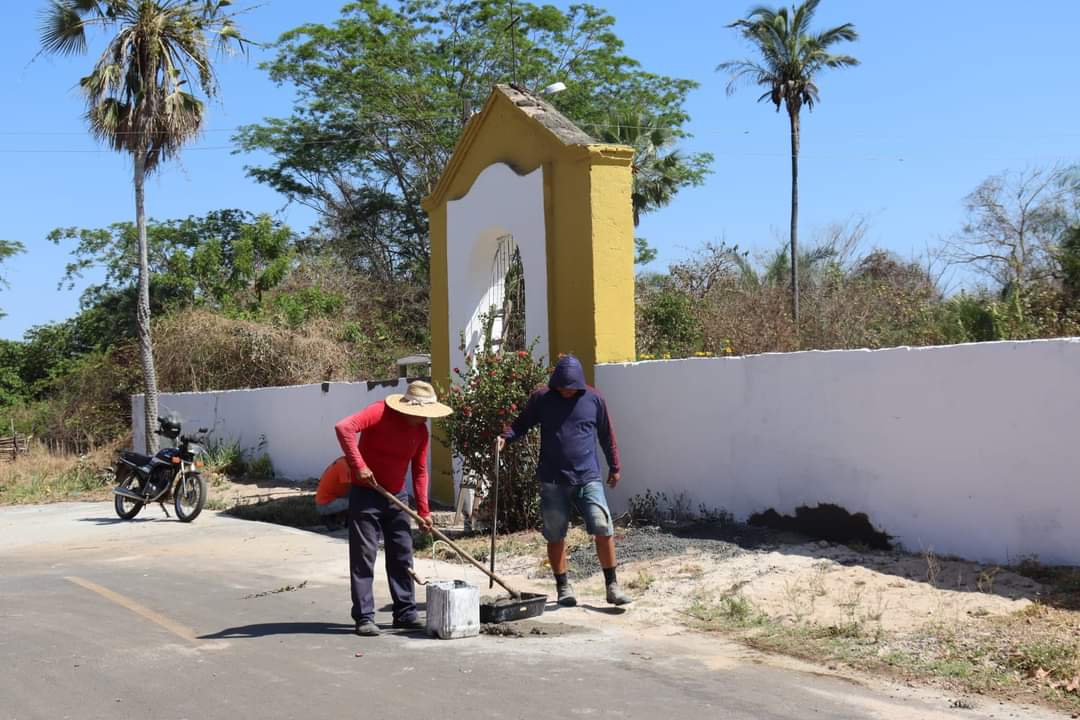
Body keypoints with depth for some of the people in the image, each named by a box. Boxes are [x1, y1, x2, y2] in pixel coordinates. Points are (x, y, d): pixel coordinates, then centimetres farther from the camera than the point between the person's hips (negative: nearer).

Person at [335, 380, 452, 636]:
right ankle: (364, 617, 1)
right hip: (366, 495, -6)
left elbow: (419, 471, 6)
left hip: (397, 497, 6)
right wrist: (358, 466, -30)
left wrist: (423, 511, 1)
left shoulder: (421, 430, 2)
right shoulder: (381, 412, -17)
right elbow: (344, 428, -30)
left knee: (402, 557, 8)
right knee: (363, 556, -4)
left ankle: (405, 613, 18)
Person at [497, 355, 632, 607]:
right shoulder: (541, 398, 1)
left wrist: (614, 467, 17)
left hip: (588, 478, 0)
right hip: (553, 481, 0)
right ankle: (563, 587, 19)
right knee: (555, 535, 5)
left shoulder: (594, 400, 2)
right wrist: (506, 437, -9)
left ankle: (612, 586, 4)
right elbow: (522, 423, 11)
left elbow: (607, 435, 12)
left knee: (603, 528, -7)